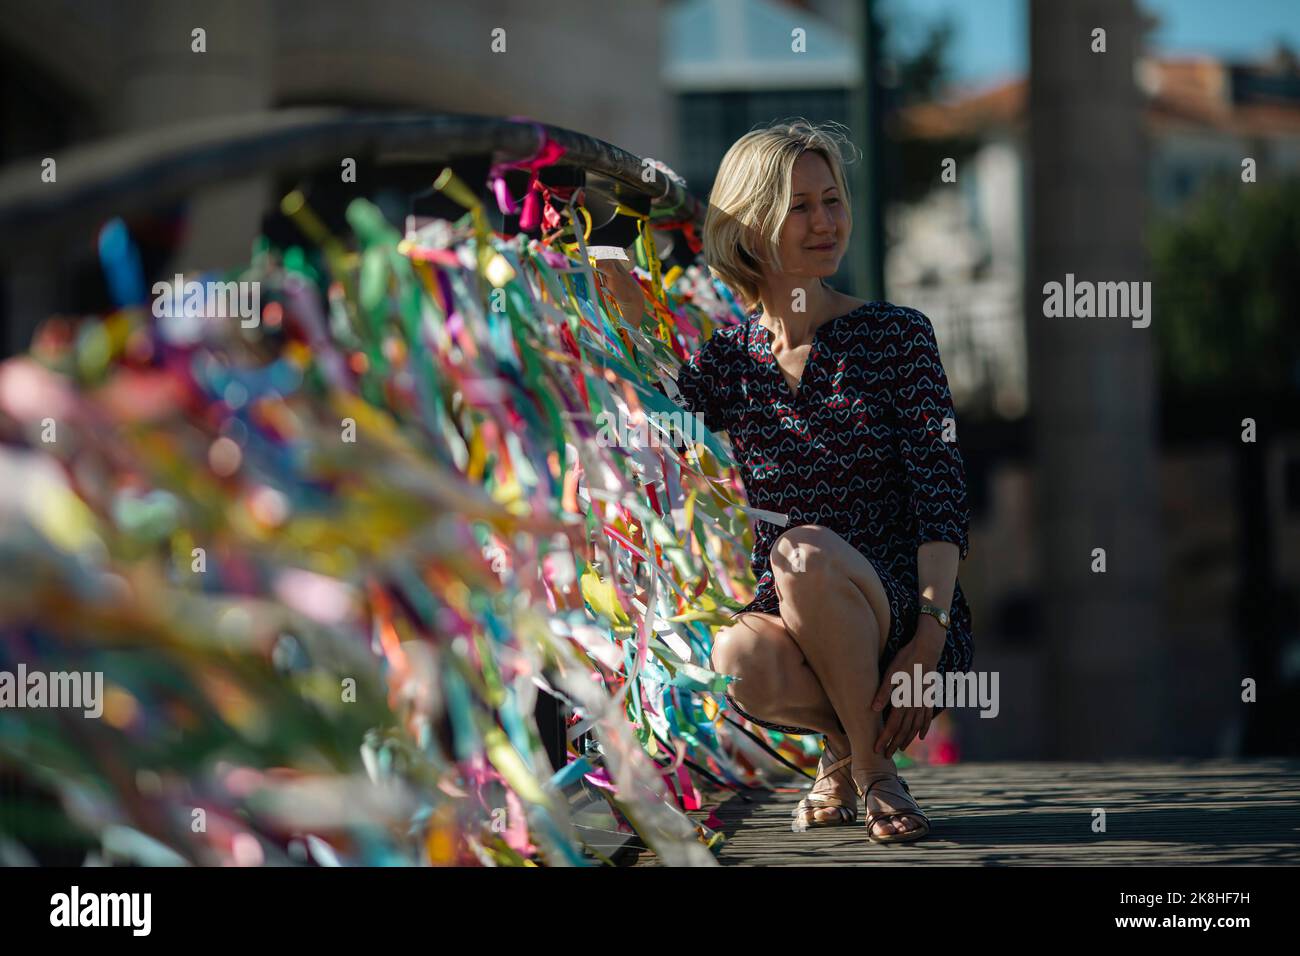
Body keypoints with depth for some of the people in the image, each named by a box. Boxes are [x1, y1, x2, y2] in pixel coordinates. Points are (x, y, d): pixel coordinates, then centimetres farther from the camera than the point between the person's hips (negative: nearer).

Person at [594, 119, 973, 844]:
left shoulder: (896, 335, 1)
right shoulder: (727, 359, 9)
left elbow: (941, 494, -6)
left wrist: (930, 636, -18)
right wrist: (631, 319, -9)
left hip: (899, 613, -2)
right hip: (789, 618, 2)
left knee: (804, 553, -34)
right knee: (739, 660, -33)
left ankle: (872, 762, -13)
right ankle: (842, 744, 1)